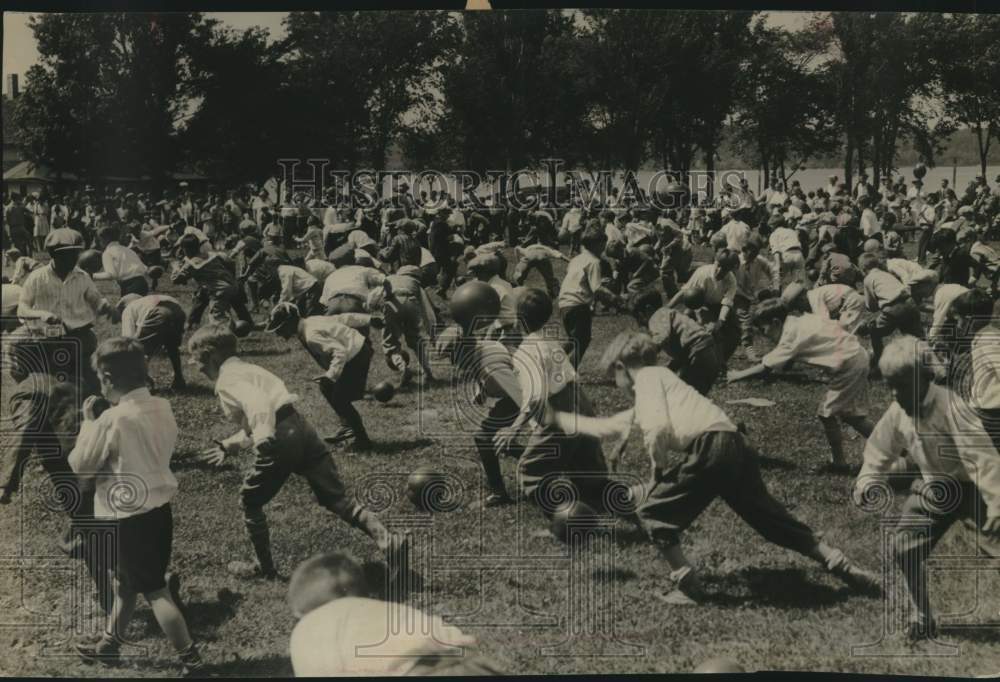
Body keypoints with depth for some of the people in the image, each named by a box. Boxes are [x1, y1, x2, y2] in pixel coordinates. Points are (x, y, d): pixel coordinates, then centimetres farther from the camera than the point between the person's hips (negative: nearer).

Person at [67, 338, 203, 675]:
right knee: (125, 581, 24)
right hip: (160, 509, 8)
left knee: (155, 592, 2)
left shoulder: (111, 420, -22)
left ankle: (191, 659, 7)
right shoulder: (163, 408, -1)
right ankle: (109, 645, 40)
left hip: (128, 518, -8)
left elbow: (80, 466, -11)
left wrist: (88, 422, -1)